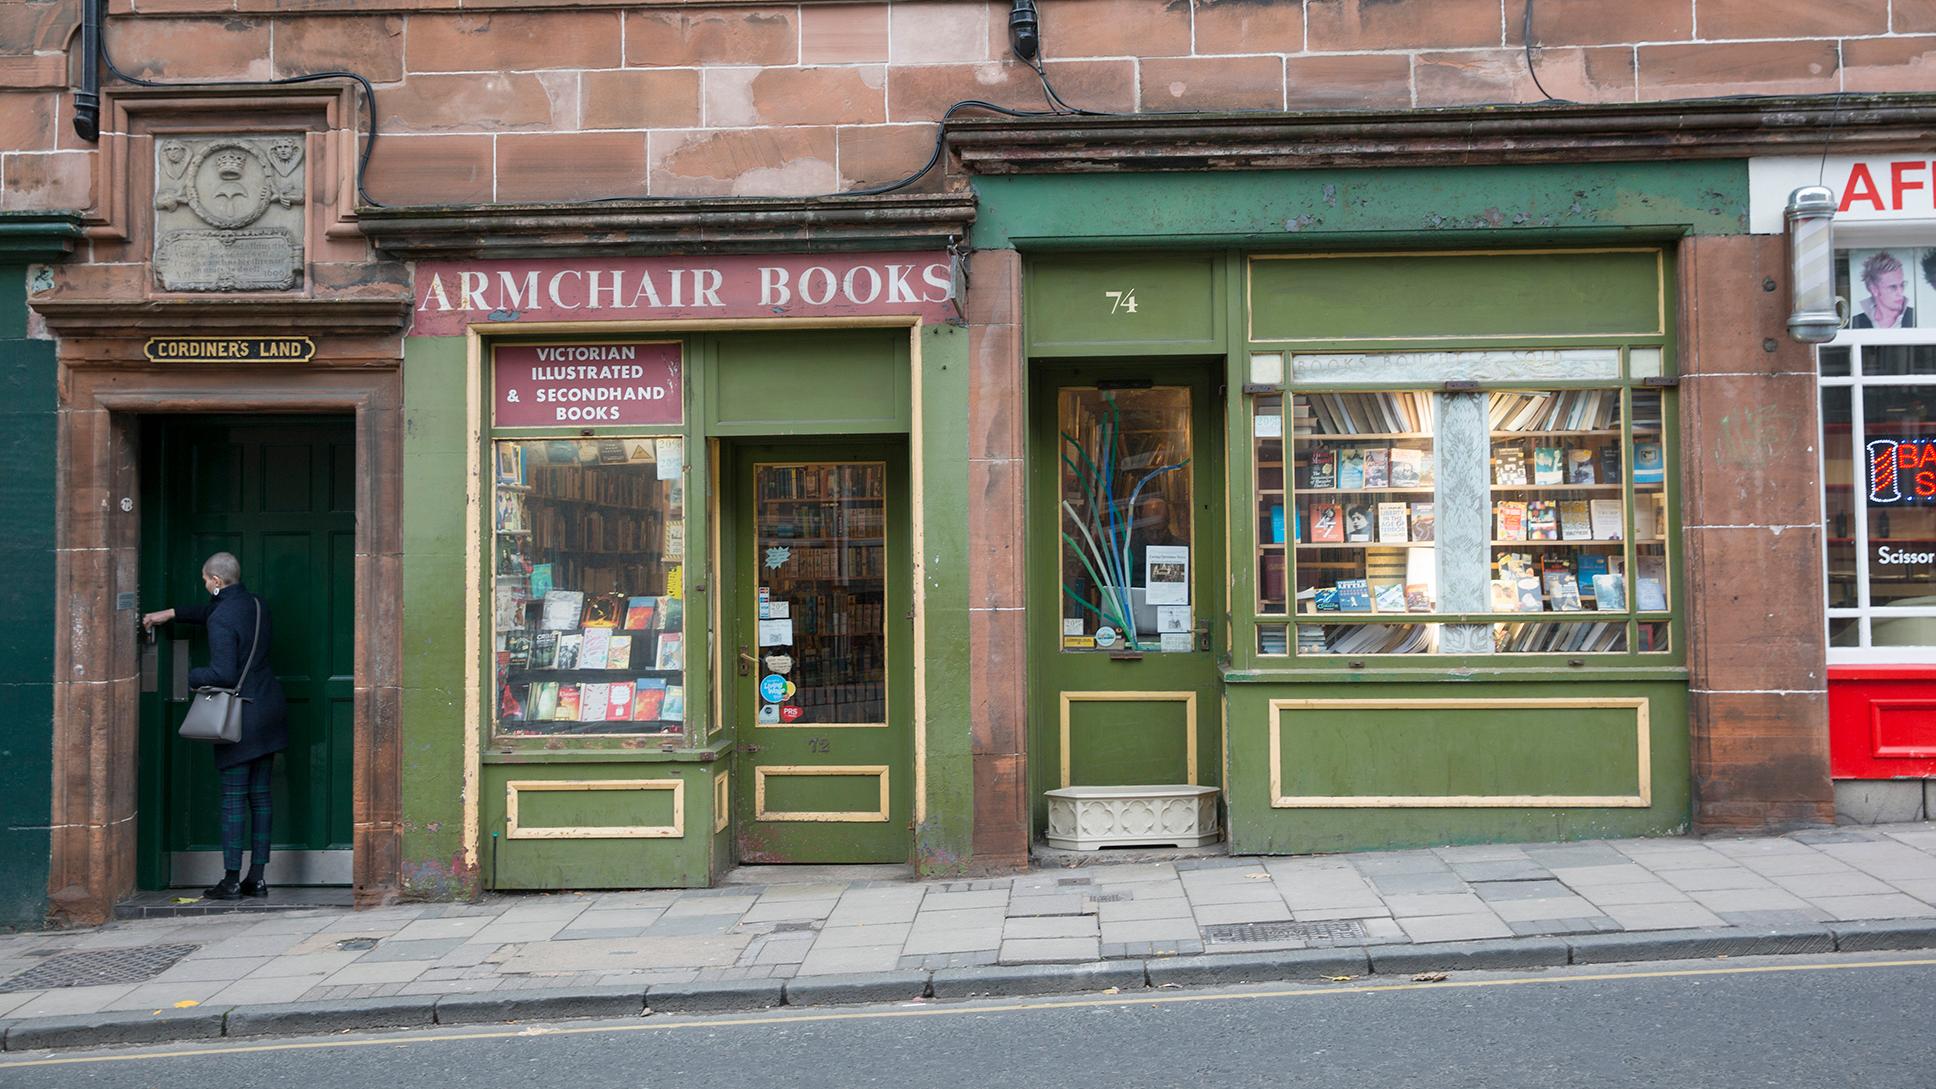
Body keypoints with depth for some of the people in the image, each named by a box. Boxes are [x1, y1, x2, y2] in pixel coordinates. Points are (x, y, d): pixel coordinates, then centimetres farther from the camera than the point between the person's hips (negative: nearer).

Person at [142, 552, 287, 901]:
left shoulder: (221, 620, -16)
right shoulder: (255, 604, 10)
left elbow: (223, 674, -21)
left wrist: (190, 677, -4)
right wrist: (169, 614, 33)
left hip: (242, 715, -8)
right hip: (269, 709, 8)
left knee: (233, 798, -1)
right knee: (259, 795, 10)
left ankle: (231, 881, 3)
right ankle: (257, 878, 12)